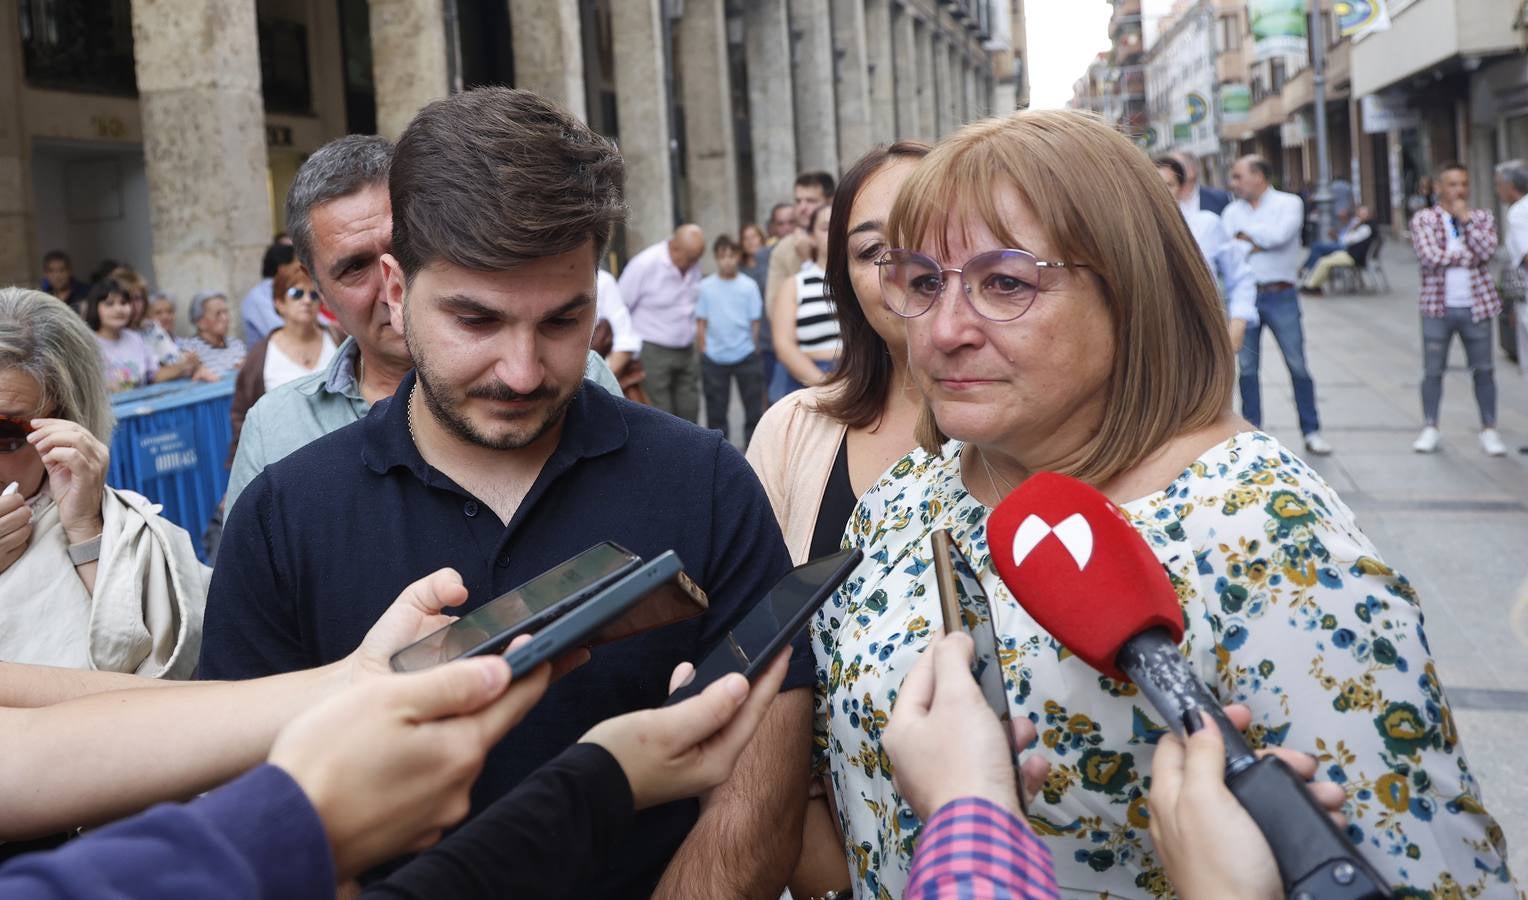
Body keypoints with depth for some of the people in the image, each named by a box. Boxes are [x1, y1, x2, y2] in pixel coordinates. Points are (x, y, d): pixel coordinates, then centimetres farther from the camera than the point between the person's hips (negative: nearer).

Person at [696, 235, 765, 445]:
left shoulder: (749, 286, -2)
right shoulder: (706, 286, 0)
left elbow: (755, 322, 2)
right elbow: (701, 323, 3)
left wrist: (756, 353, 1)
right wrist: (703, 353, 0)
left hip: (745, 356, 0)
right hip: (714, 358, 0)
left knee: (754, 408, 4)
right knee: (716, 411, 9)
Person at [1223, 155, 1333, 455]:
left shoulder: (1288, 203, 0)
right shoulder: (1232, 211, 9)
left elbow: (1280, 234, -17)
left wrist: (1246, 233, -5)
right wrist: (1258, 242, -12)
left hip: (1280, 295, -3)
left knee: (1298, 365, 0)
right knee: (1246, 367, 5)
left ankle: (1311, 431, 9)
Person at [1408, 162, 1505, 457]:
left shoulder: (1483, 218, 8)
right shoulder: (1423, 219, 1)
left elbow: (1487, 251, -10)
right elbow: (1430, 256, -14)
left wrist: (1466, 220, -10)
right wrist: (1469, 256, -9)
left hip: (1476, 306, 1)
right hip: (1438, 307, -1)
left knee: (1483, 370, 4)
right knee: (1433, 370, 4)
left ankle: (1489, 430, 12)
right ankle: (1430, 428, 15)